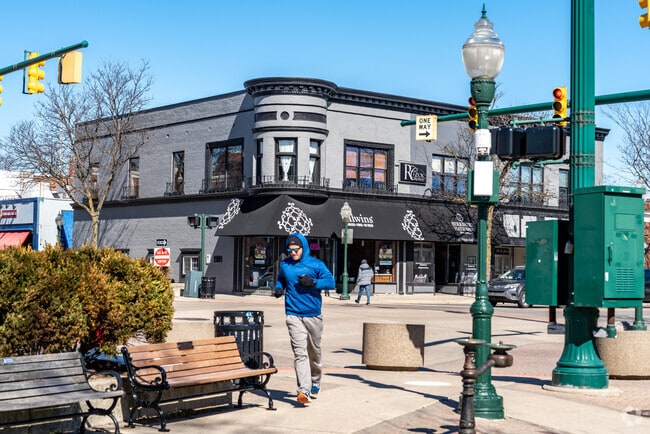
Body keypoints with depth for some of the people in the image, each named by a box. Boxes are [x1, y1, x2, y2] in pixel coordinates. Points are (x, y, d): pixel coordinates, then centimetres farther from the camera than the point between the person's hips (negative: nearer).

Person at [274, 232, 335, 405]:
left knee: (314, 351, 15)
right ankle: (304, 390, -20)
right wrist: (279, 288, 4)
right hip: (294, 316, 0)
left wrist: (313, 282, -19)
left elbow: (331, 282, -4)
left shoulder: (315, 264, -1)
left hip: (313, 315, 0)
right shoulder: (285, 265, 7)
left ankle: (315, 382, 39)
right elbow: (280, 279, 26)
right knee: (300, 352, -13)